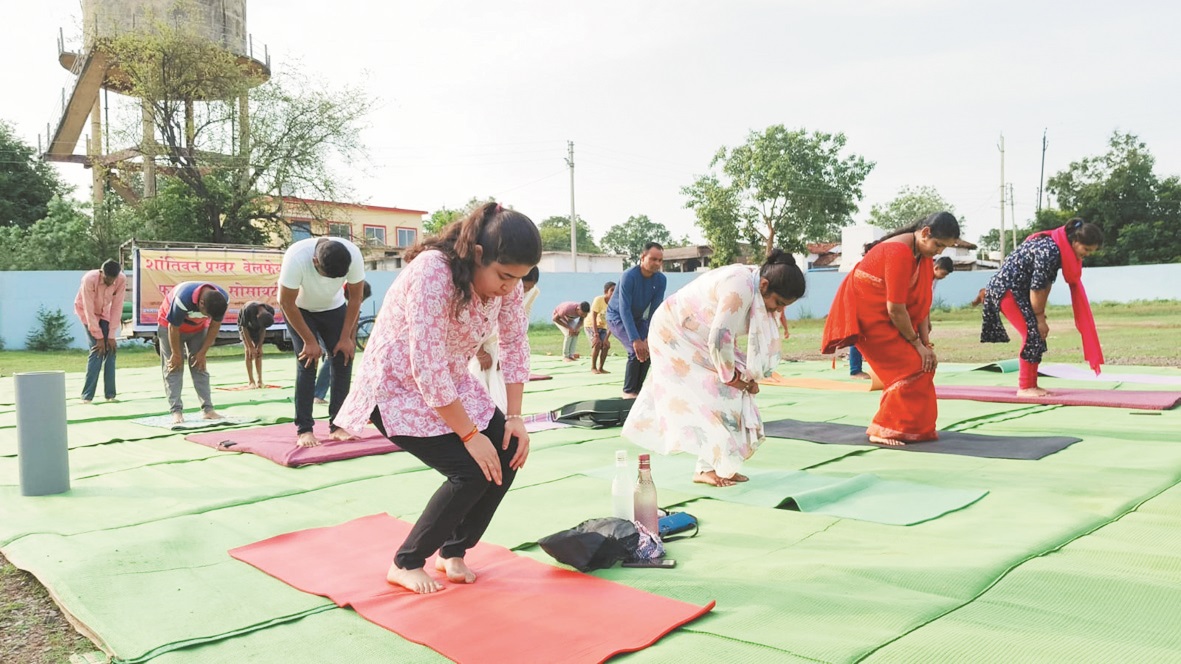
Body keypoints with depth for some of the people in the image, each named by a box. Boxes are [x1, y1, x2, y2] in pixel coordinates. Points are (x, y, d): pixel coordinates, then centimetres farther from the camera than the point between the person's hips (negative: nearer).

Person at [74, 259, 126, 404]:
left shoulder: (122, 280, -25)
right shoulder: (89, 280, -34)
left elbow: (117, 307, -19)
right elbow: (89, 310, -29)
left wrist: (112, 335, -20)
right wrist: (99, 337, -26)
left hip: (104, 312, 4)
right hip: (86, 311, -4)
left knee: (110, 350, -7)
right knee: (97, 350, -17)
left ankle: (110, 394, -1)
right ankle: (87, 396, -13)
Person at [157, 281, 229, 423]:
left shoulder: (223, 299, -28)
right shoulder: (183, 299, -43)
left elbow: (214, 326, -12)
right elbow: (173, 328, -27)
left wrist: (203, 352, -8)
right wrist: (176, 355, -15)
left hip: (198, 328, 4)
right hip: (169, 325, -4)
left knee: (200, 367, 1)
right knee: (174, 368, -8)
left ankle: (207, 409, 0)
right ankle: (176, 411, -9)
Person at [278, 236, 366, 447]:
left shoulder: (354, 255, -31)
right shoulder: (296, 258, -38)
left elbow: (355, 298, -17)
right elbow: (287, 303, -27)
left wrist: (347, 337, -16)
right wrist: (309, 341, -24)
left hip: (333, 307, 3)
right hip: (298, 309, -3)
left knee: (343, 359, -8)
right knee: (307, 362, -16)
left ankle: (337, 426, 0)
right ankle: (304, 430, -10)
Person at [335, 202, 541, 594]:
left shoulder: (506, 279, -11)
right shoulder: (432, 273, -33)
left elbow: (515, 345, -2)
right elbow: (428, 369, -33)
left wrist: (514, 417, -9)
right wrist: (470, 434, -27)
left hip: (451, 384, 7)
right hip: (398, 387, -7)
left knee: (507, 455, -7)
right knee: (472, 471, -18)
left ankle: (453, 553, 14)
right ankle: (405, 564, 4)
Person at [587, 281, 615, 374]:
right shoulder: (598, 300, -27)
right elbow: (593, 318, -27)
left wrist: (607, 338, -23)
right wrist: (596, 335, -32)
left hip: (602, 326, 4)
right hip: (591, 325, -4)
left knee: (606, 345, -12)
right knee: (597, 344, -23)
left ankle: (600, 368, 4)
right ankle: (593, 368, -9)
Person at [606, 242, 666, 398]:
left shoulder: (661, 280, -15)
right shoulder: (629, 276, -31)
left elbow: (655, 310, -16)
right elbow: (624, 309, -35)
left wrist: (650, 338, -26)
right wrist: (635, 340, -41)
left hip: (638, 318, 6)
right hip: (617, 317, -6)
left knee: (647, 349, -7)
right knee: (636, 350, -22)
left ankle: (637, 388, 11)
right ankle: (629, 391, -9)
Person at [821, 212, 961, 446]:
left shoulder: (924, 255, 1)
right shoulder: (899, 252, -28)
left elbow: (922, 302, 1)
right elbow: (895, 309, -26)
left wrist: (926, 344, -4)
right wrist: (917, 343, -14)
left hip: (887, 317, 9)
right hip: (866, 313, -9)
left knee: (922, 366, 6)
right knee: (909, 368, -12)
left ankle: (916, 427, 16)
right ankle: (883, 430, -4)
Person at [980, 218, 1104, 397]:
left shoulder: (1062, 249, 4)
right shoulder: (1050, 250, -26)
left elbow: (1046, 284, 8)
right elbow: (1036, 288, -22)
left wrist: (1040, 314, 5)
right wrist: (1040, 318, -13)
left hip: (1020, 290, 10)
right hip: (1006, 288, -10)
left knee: (1038, 335, 8)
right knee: (1032, 333, -11)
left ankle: (1031, 385, 13)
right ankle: (1024, 387, -6)